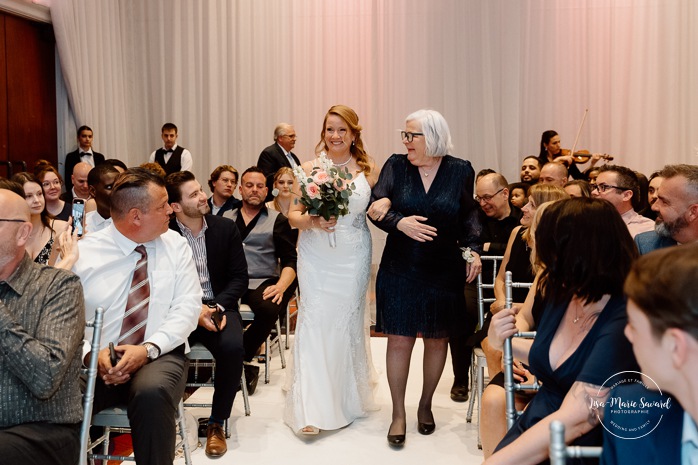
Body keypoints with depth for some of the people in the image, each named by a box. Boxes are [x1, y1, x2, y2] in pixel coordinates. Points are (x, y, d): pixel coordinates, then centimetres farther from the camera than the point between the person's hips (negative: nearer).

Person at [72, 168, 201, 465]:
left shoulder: (175, 245, 5)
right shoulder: (82, 252, 1)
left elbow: (187, 307, -2)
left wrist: (147, 349, -15)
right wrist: (92, 353, -20)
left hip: (158, 356, 0)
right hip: (96, 362, 0)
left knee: (151, 394, -34)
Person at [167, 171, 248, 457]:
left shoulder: (225, 228, 3)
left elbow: (239, 277, 3)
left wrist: (218, 306, -14)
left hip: (218, 306, 1)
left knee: (232, 347, -29)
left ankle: (217, 423, -8)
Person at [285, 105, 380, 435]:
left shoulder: (369, 169, 2)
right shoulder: (309, 169, 2)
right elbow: (292, 216, 2)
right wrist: (311, 221, -16)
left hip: (353, 259, 0)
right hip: (315, 259, 0)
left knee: (347, 323, 6)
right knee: (314, 324, -5)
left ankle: (346, 399, 25)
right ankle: (312, 410, -2)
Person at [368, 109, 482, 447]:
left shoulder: (461, 171, -1)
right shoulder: (395, 166, -2)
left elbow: (469, 214, 7)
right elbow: (376, 207, -4)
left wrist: (474, 248, -5)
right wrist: (400, 222, -22)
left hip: (443, 273, 1)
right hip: (400, 271, 0)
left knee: (437, 341, 11)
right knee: (399, 341, 0)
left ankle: (426, 405, 32)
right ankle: (398, 413, 17)